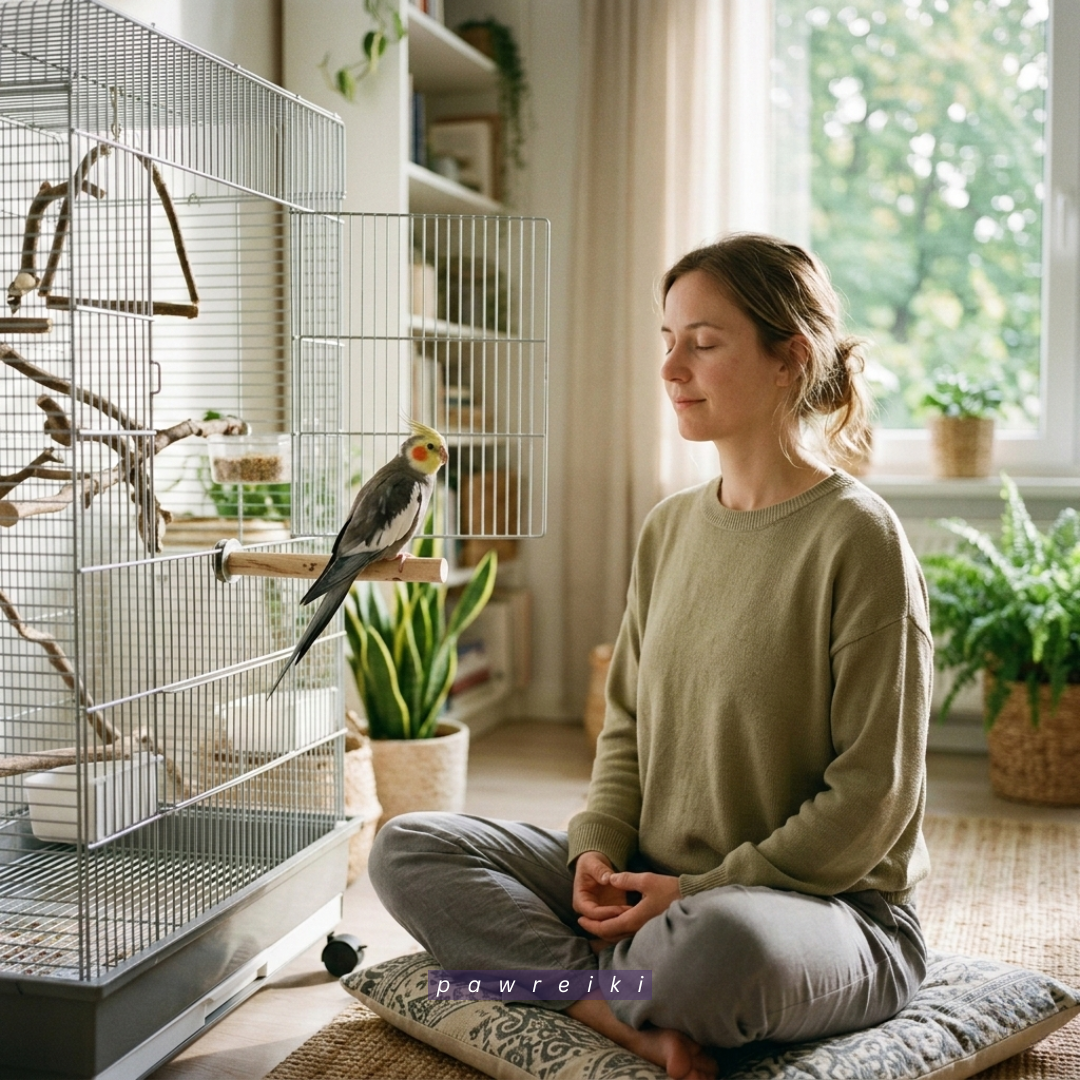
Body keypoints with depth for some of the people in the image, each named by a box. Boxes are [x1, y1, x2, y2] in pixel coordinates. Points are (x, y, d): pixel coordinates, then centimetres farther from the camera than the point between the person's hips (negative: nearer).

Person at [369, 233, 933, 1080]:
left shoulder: (858, 539, -14)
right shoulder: (670, 528, 8)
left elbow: (873, 795, -15)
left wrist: (700, 891, -17)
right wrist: (598, 848, -4)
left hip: (830, 904, -7)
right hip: (653, 883, 7)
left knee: (716, 942, -43)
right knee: (408, 849, -4)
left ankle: (600, 988, -9)